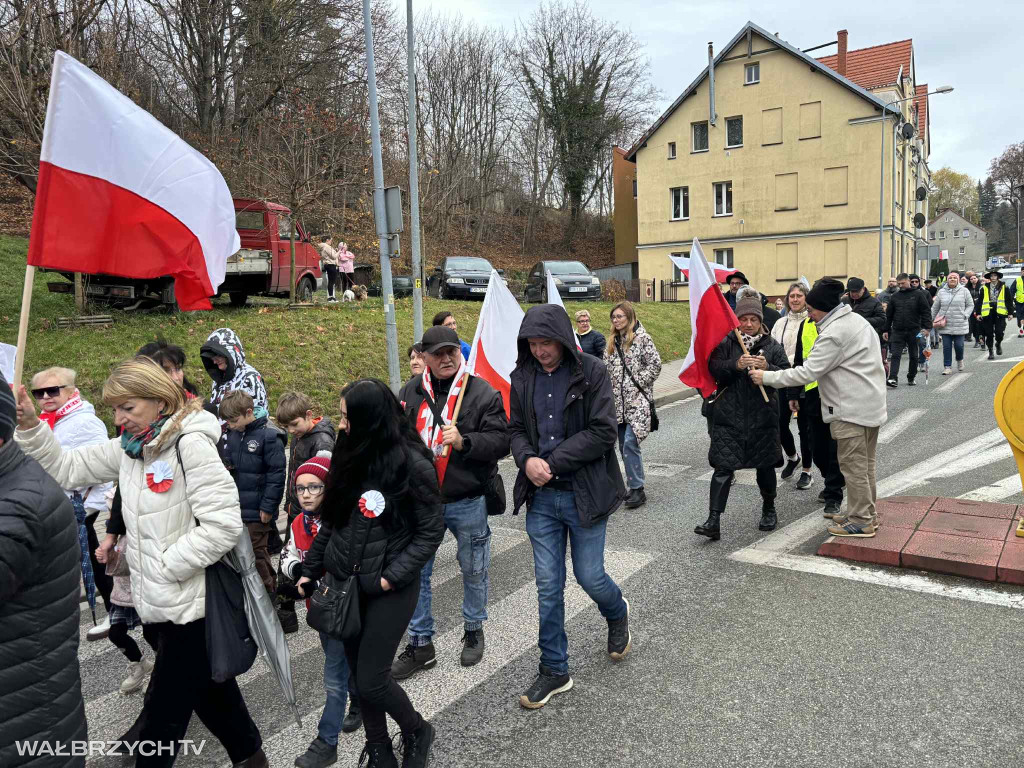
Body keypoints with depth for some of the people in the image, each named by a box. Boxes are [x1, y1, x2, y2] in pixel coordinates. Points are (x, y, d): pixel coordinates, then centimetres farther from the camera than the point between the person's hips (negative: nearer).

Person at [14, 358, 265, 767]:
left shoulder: (190, 444, -19)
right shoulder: (129, 447, 7)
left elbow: (223, 524, -24)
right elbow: (67, 469, 13)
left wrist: (167, 566, -18)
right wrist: (30, 426, 0)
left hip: (190, 600, -8)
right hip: (162, 598, 8)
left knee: (162, 719, 5)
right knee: (208, 684, 23)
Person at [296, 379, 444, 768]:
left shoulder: (412, 463, -16)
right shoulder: (351, 455, 3)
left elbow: (432, 530, -11)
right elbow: (332, 520, 13)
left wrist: (393, 576, -16)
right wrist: (310, 569, 13)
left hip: (389, 589, -6)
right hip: (344, 582, 6)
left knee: (371, 680, -1)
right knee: (359, 672, 12)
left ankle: (417, 731, 28)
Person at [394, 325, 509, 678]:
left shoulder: (483, 393, -10)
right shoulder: (410, 392, 1)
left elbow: (500, 441, -15)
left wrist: (464, 441, -30)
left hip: (468, 502, -2)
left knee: (473, 571, 15)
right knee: (416, 573, 9)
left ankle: (473, 631, 38)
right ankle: (420, 644, 26)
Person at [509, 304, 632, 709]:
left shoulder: (592, 372, -10)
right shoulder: (522, 377, 3)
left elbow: (603, 432, -16)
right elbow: (516, 429, 8)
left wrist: (553, 462, -18)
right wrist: (527, 460, -13)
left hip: (584, 494, -3)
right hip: (541, 497, 3)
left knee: (589, 577, 8)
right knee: (548, 586, 8)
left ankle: (617, 614, 44)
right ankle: (554, 670, 24)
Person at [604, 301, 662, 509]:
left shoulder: (642, 338, -3)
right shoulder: (612, 342, 16)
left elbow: (655, 364, -7)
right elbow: (606, 369, 19)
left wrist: (638, 382, -10)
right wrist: (610, 389, 6)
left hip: (637, 400, -6)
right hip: (618, 401, 7)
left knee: (630, 443, -16)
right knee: (623, 446, 9)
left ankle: (637, 489, -7)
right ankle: (632, 486, 19)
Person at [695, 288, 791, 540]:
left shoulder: (773, 346, 6)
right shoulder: (726, 343, 2)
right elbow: (714, 369, -11)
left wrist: (767, 367, -21)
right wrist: (736, 365, -27)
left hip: (763, 416, 2)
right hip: (729, 416, -1)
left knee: (765, 465, 14)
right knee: (723, 467, -6)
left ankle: (769, 510, 38)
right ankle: (713, 521, -6)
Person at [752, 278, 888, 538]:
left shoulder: (834, 333, -21)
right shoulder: (856, 320, 11)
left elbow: (807, 373, -24)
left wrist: (766, 377, -18)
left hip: (852, 409, -11)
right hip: (872, 404, 11)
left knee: (852, 464, 0)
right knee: (865, 463, 18)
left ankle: (860, 522, 8)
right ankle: (867, 513, 30)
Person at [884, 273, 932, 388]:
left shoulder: (919, 294, 0)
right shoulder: (895, 296, 8)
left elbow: (926, 312, -2)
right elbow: (889, 315, 12)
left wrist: (926, 327, -10)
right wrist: (886, 330, 9)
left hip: (914, 331, -1)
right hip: (897, 331, 2)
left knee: (913, 356, 9)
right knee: (895, 355, -9)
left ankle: (911, 378, 22)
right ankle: (893, 379, -15)